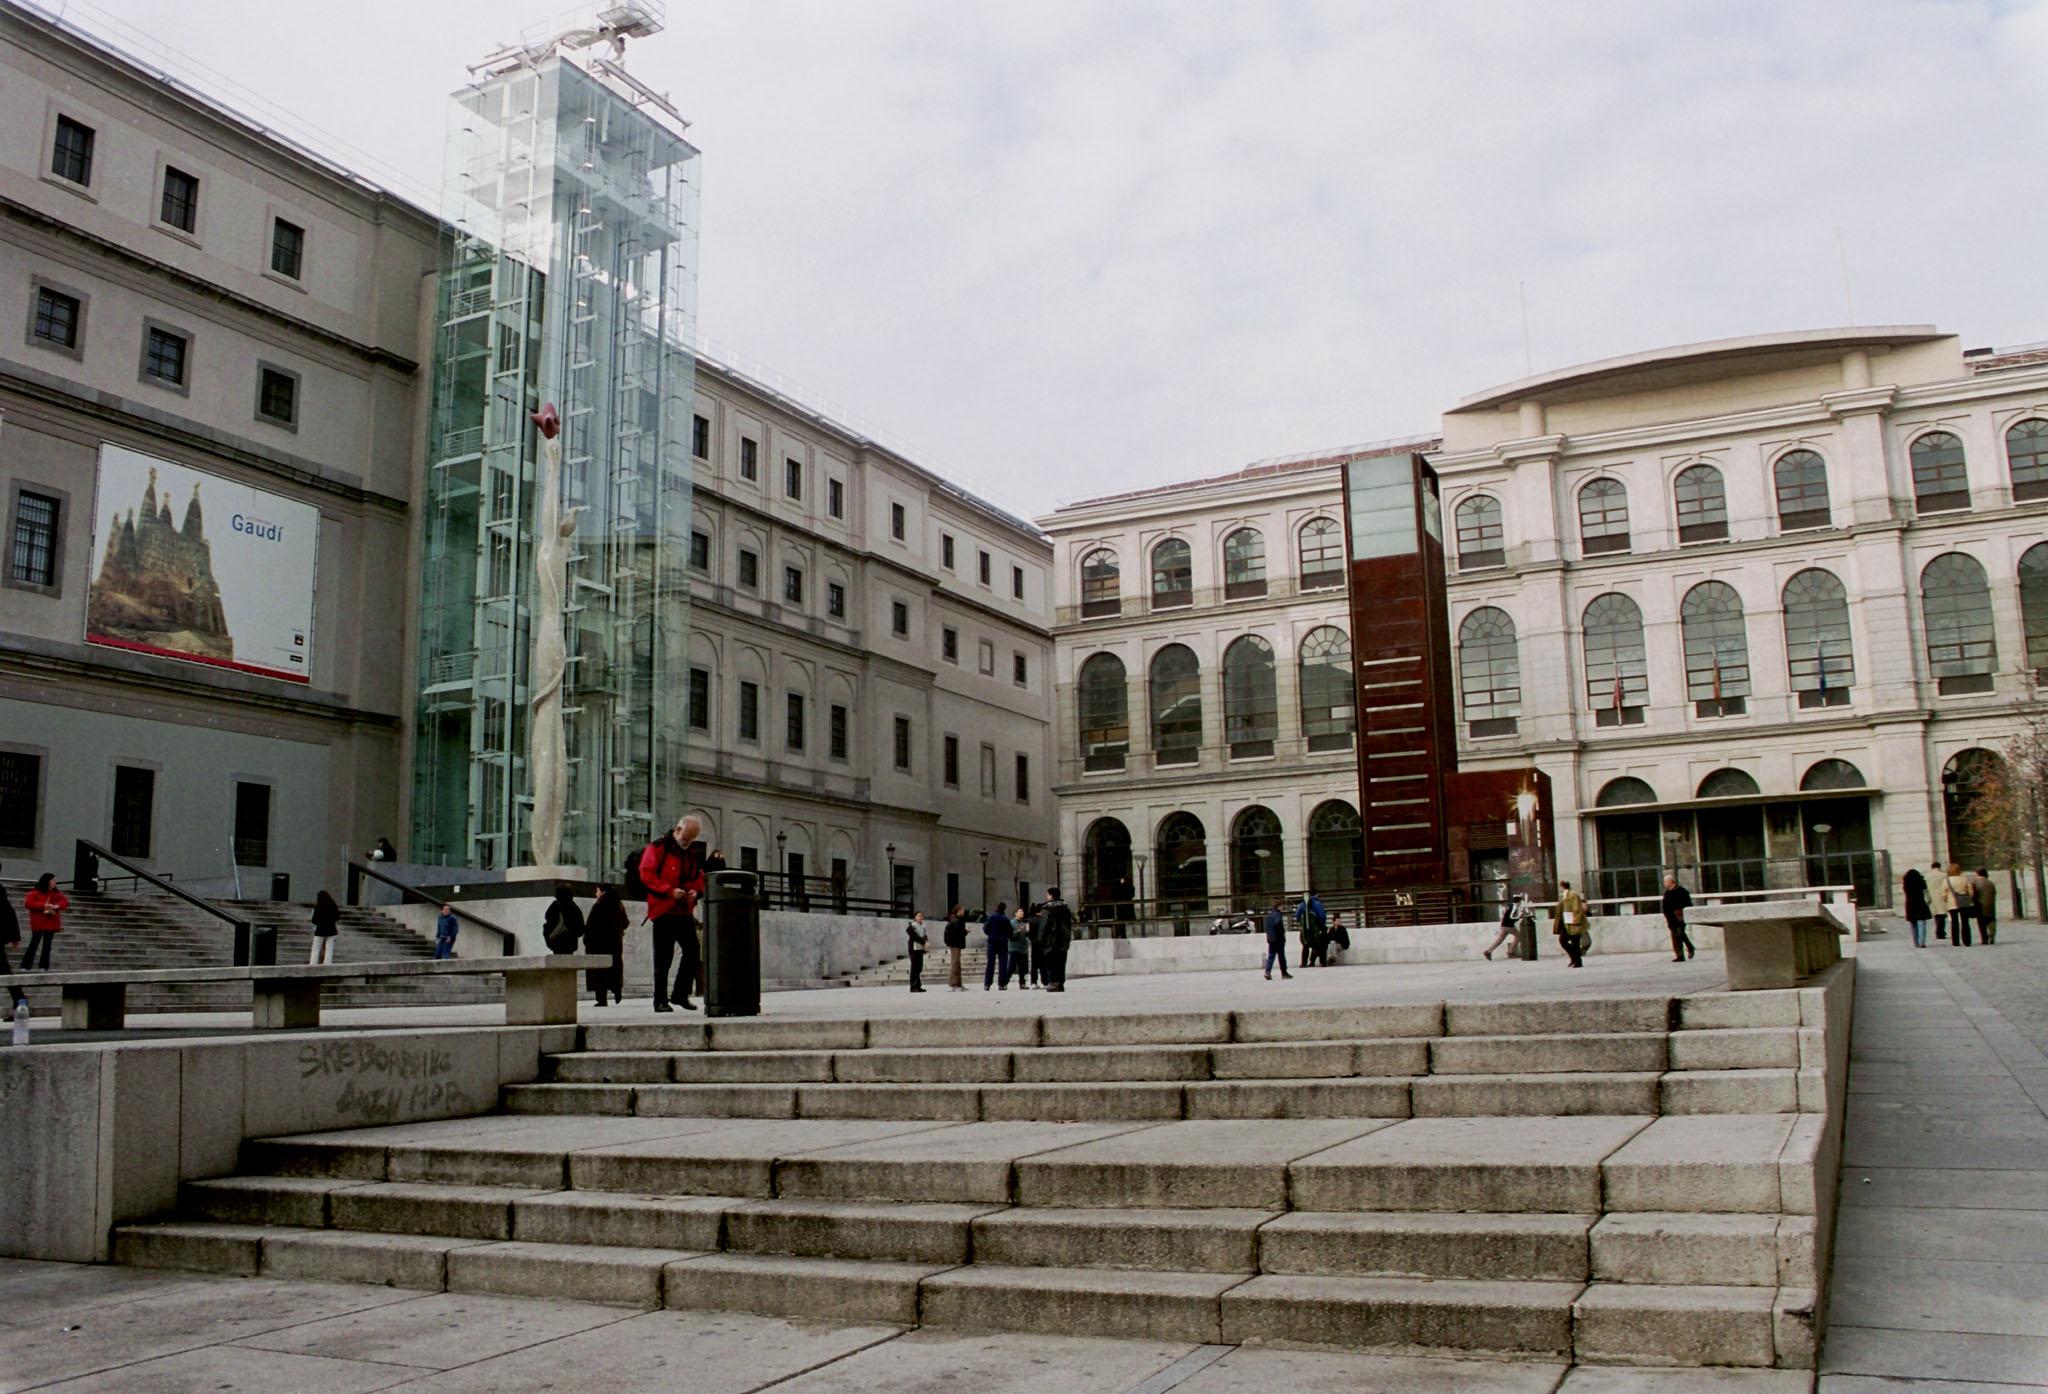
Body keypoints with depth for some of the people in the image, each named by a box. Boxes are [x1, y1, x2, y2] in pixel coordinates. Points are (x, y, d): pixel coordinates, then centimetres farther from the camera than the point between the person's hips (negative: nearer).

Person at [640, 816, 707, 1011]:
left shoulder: (692, 853, 16)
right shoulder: (658, 848, -4)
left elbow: (699, 877, 24)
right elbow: (646, 874, -11)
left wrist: (696, 890, 1)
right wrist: (670, 890, -18)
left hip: (685, 911, 6)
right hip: (663, 910, -6)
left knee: (692, 951, 1)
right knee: (663, 957, -2)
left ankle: (681, 995, 14)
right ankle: (660, 1000, 6)